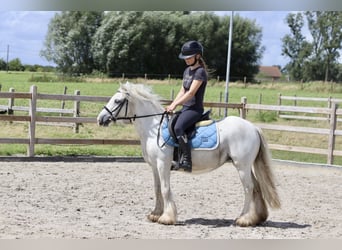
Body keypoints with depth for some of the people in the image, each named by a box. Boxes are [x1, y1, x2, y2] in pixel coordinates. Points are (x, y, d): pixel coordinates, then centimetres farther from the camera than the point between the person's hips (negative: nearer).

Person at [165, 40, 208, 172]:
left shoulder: (200, 72, -12)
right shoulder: (187, 70, 16)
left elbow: (191, 93, -19)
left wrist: (175, 104, -20)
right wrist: (172, 105, 5)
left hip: (195, 109, -10)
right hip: (185, 108, 10)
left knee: (178, 127, -32)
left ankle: (186, 160, -30)